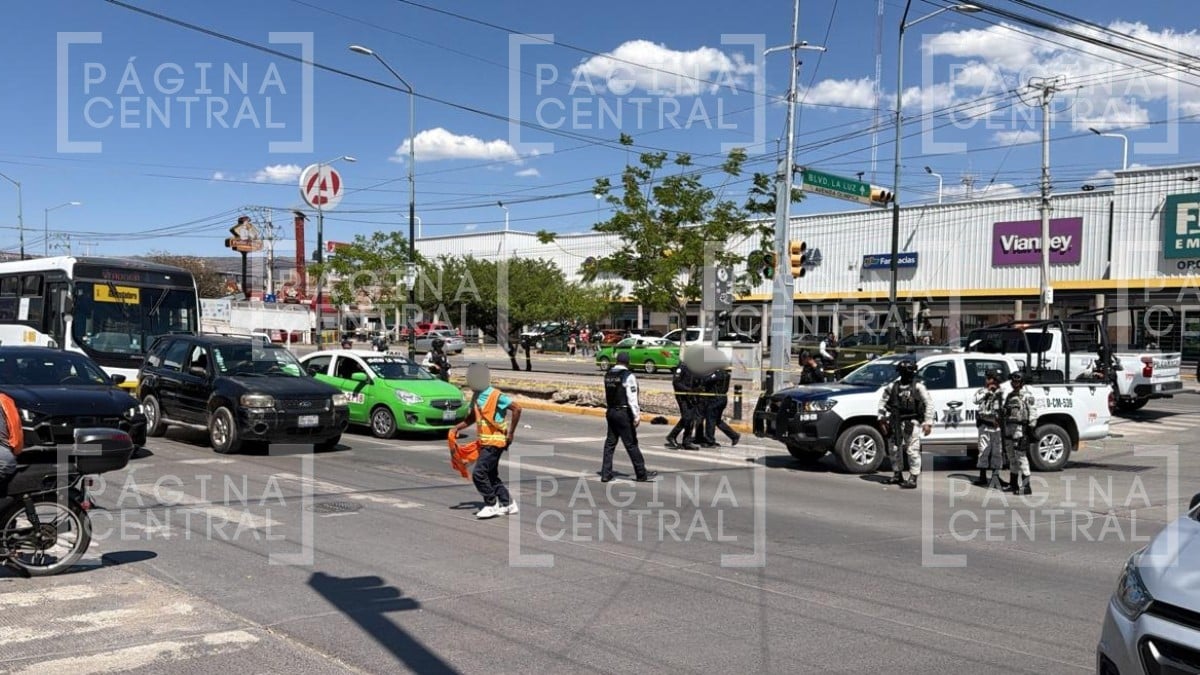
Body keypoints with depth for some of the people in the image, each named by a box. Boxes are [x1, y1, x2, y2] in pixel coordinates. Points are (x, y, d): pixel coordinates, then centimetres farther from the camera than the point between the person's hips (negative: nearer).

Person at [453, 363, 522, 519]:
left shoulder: (495, 395, -17)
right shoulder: (476, 396, 9)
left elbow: (517, 409, -20)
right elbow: (472, 418, 21)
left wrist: (510, 433, -18)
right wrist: (457, 427, 5)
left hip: (495, 441, -9)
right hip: (484, 442, 9)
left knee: (478, 473, -12)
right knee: (491, 475, 14)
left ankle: (491, 505, 0)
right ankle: (508, 504, 24)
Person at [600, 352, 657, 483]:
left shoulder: (608, 375, 9)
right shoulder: (628, 376, -14)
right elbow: (632, 398, -17)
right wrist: (637, 415, -14)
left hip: (610, 412, 7)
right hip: (624, 413, -7)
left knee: (610, 442, 11)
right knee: (631, 444, -1)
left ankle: (605, 474, 11)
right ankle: (641, 474, 7)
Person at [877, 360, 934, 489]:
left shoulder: (918, 386, -8)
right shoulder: (893, 385, 3)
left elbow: (929, 403, -8)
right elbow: (883, 401, 11)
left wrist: (928, 422, -12)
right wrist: (882, 418, 7)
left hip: (911, 423, -5)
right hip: (896, 422, 5)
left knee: (912, 451, -7)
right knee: (893, 449, 13)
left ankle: (913, 479, -2)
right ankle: (897, 474, 29)